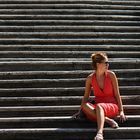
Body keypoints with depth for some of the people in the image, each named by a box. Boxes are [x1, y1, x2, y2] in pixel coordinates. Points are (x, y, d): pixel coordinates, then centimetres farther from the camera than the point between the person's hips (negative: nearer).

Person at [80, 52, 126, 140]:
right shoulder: (90, 78, 1)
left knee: (99, 106, -37)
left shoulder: (111, 75, -3)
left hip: (112, 106, -3)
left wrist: (121, 111, -5)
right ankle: (107, 120, -32)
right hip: (98, 107, 3)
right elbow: (86, 97, 9)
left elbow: (117, 94, 0)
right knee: (85, 106, -30)